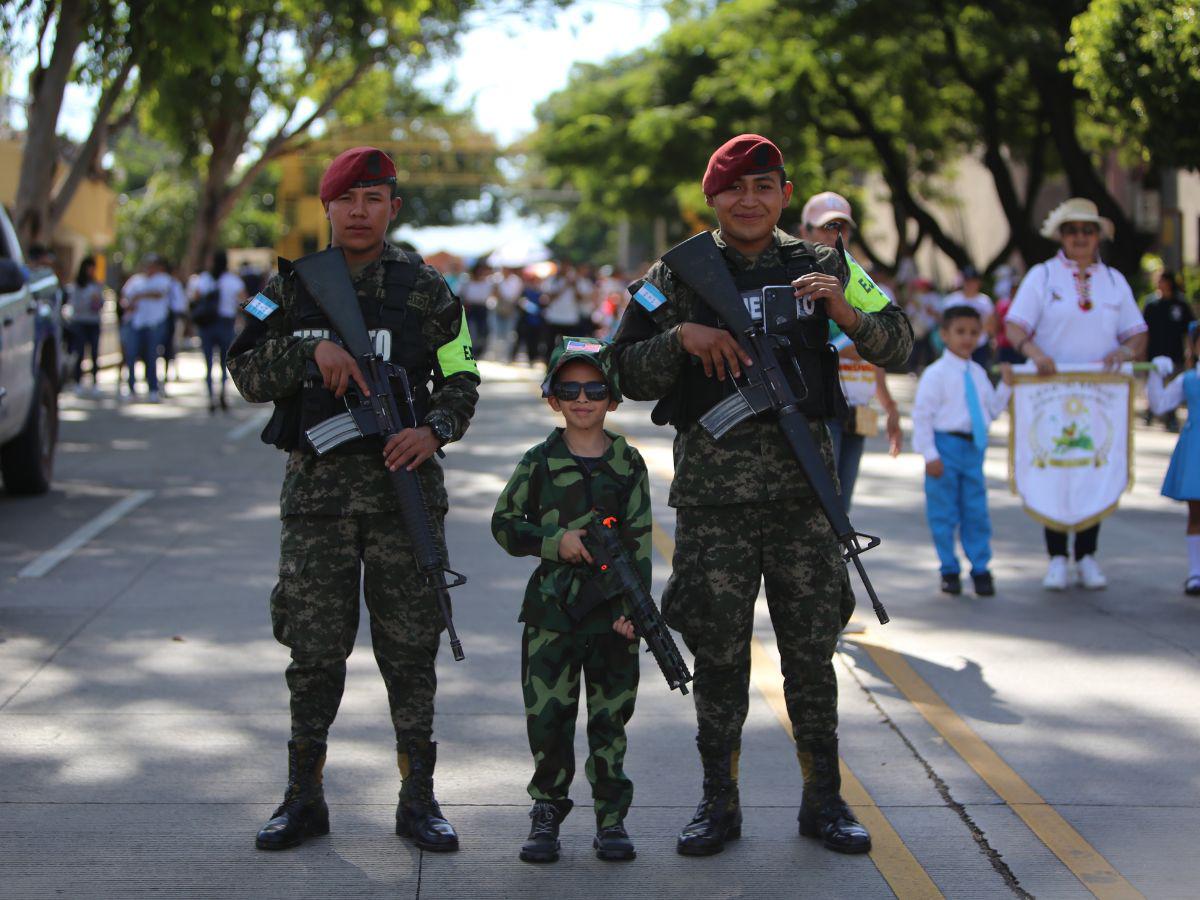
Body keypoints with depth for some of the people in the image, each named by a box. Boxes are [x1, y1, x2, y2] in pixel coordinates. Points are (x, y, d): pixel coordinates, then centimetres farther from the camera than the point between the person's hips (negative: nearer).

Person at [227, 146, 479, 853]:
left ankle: (418, 798, 11)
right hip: (317, 483, 1)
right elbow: (247, 371, 2)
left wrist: (434, 429, -12)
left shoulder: (425, 288, 5)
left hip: (403, 480, 0)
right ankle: (304, 796, 15)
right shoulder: (294, 285, 7)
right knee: (315, 643, 3)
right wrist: (312, 350, -15)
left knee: (410, 645, 2)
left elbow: (461, 378, 7)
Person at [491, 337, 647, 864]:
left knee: (610, 716, 5)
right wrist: (554, 542, -10)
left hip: (613, 612, 0)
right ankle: (547, 812, 16)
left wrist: (635, 606, -8)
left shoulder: (628, 464, 3)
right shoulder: (540, 462, 2)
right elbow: (503, 523, 6)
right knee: (547, 715, 1)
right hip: (553, 607, 0)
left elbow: (639, 542, 2)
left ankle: (611, 819, 14)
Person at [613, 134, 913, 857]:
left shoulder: (821, 268, 9)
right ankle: (720, 803, 15)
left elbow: (900, 348, 5)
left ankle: (824, 799, 17)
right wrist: (682, 338, -13)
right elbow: (628, 373, 4)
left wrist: (846, 313, -13)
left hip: (804, 482, 1)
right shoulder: (679, 277, 6)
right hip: (713, 487, -1)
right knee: (719, 651, 3)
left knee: (812, 649, 5)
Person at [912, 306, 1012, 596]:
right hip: (945, 446, -5)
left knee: (977, 512, 7)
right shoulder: (936, 373, -9)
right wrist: (930, 454, -14)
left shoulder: (978, 373, 10)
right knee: (944, 514, 3)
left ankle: (980, 570, 16)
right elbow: (922, 414, -10)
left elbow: (991, 409, 17)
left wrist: (1006, 385, 5)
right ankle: (949, 570, 14)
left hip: (973, 447, 5)